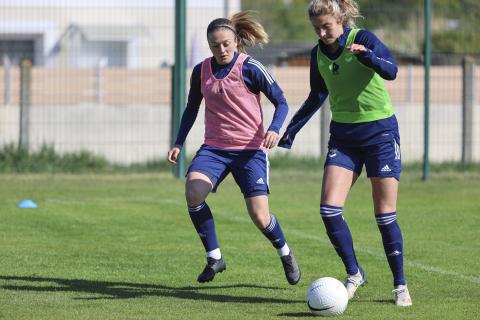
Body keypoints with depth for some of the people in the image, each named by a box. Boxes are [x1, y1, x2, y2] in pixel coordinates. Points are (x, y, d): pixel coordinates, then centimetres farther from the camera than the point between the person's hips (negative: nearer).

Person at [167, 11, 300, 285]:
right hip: (214, 148, 4)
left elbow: (281, 102, -6)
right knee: (193, 193, -24)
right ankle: (214, 257, -9)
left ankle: (285, 253, 25)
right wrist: (179, 143, 10)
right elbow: (192, 108, 18)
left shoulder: (250, 68, -10)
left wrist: (275, 129, -24)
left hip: (250, 149, -4)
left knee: (260, 217, -9)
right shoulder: (201, 71, 4)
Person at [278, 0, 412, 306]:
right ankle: (354, 273, 7)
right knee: (329, 208, -10)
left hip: (380, 132, -5)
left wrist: (366, 55, -48)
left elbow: (391, 70, -30)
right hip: (343, 136, 5)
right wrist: (291, 130, 19)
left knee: (385, 214, -4)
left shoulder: (363, 38, -13)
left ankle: (400, 285, 9)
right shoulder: (318, 54, 3)